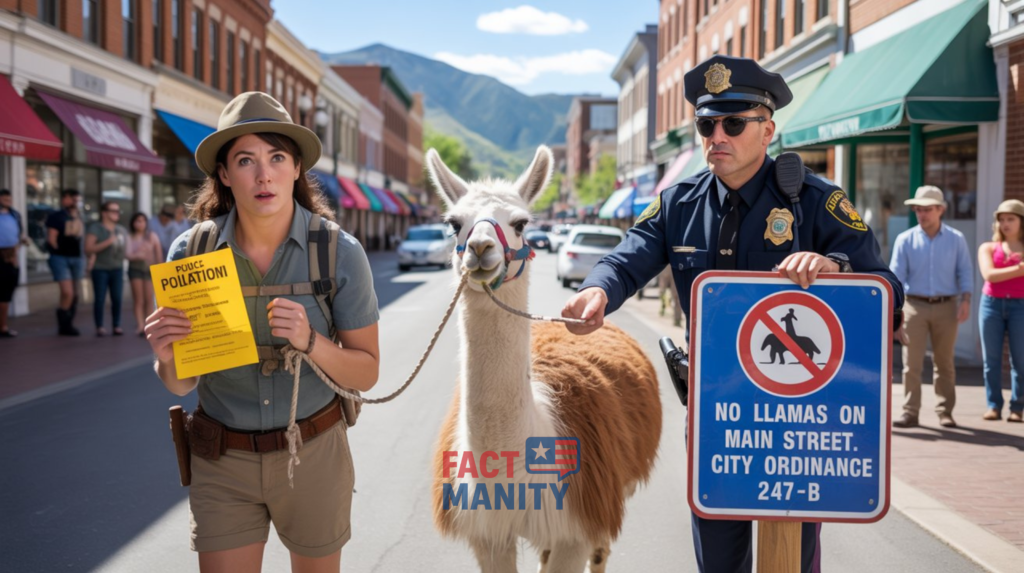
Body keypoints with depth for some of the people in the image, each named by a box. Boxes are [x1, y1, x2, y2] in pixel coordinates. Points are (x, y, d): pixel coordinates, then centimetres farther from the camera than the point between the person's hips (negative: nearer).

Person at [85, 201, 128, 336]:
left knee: (117, 299, 0)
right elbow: (88, 249, -13)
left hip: (117, 269, 4)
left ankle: (117, 326, 8)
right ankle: (100, 327, 3)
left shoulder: (121, 230, 12)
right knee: (99, 299, -4)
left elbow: (126, 249, 23)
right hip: (100, 269, -4)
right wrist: (107, 242, -20)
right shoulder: (95, 228, -4)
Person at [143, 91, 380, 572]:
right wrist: (167, 356, -24)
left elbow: (366, 373, -7)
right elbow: (181, 385, -1)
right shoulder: (191, 252, -9)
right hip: (223, 463, 0)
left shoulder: (340, 253, -13)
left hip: (313, 455, 0)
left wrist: (309, 341, -25)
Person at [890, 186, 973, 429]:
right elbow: (896, 275, -3)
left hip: (946, 307, 1)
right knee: (912, 363, -3)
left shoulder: (956, 239, 4)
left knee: (945, 362, 8)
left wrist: (965, 301, -8)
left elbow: (965, 272, 5)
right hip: (915, 306, -1)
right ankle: (910, 412, 1)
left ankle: (945, 411, 17)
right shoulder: (905, 240, 1)